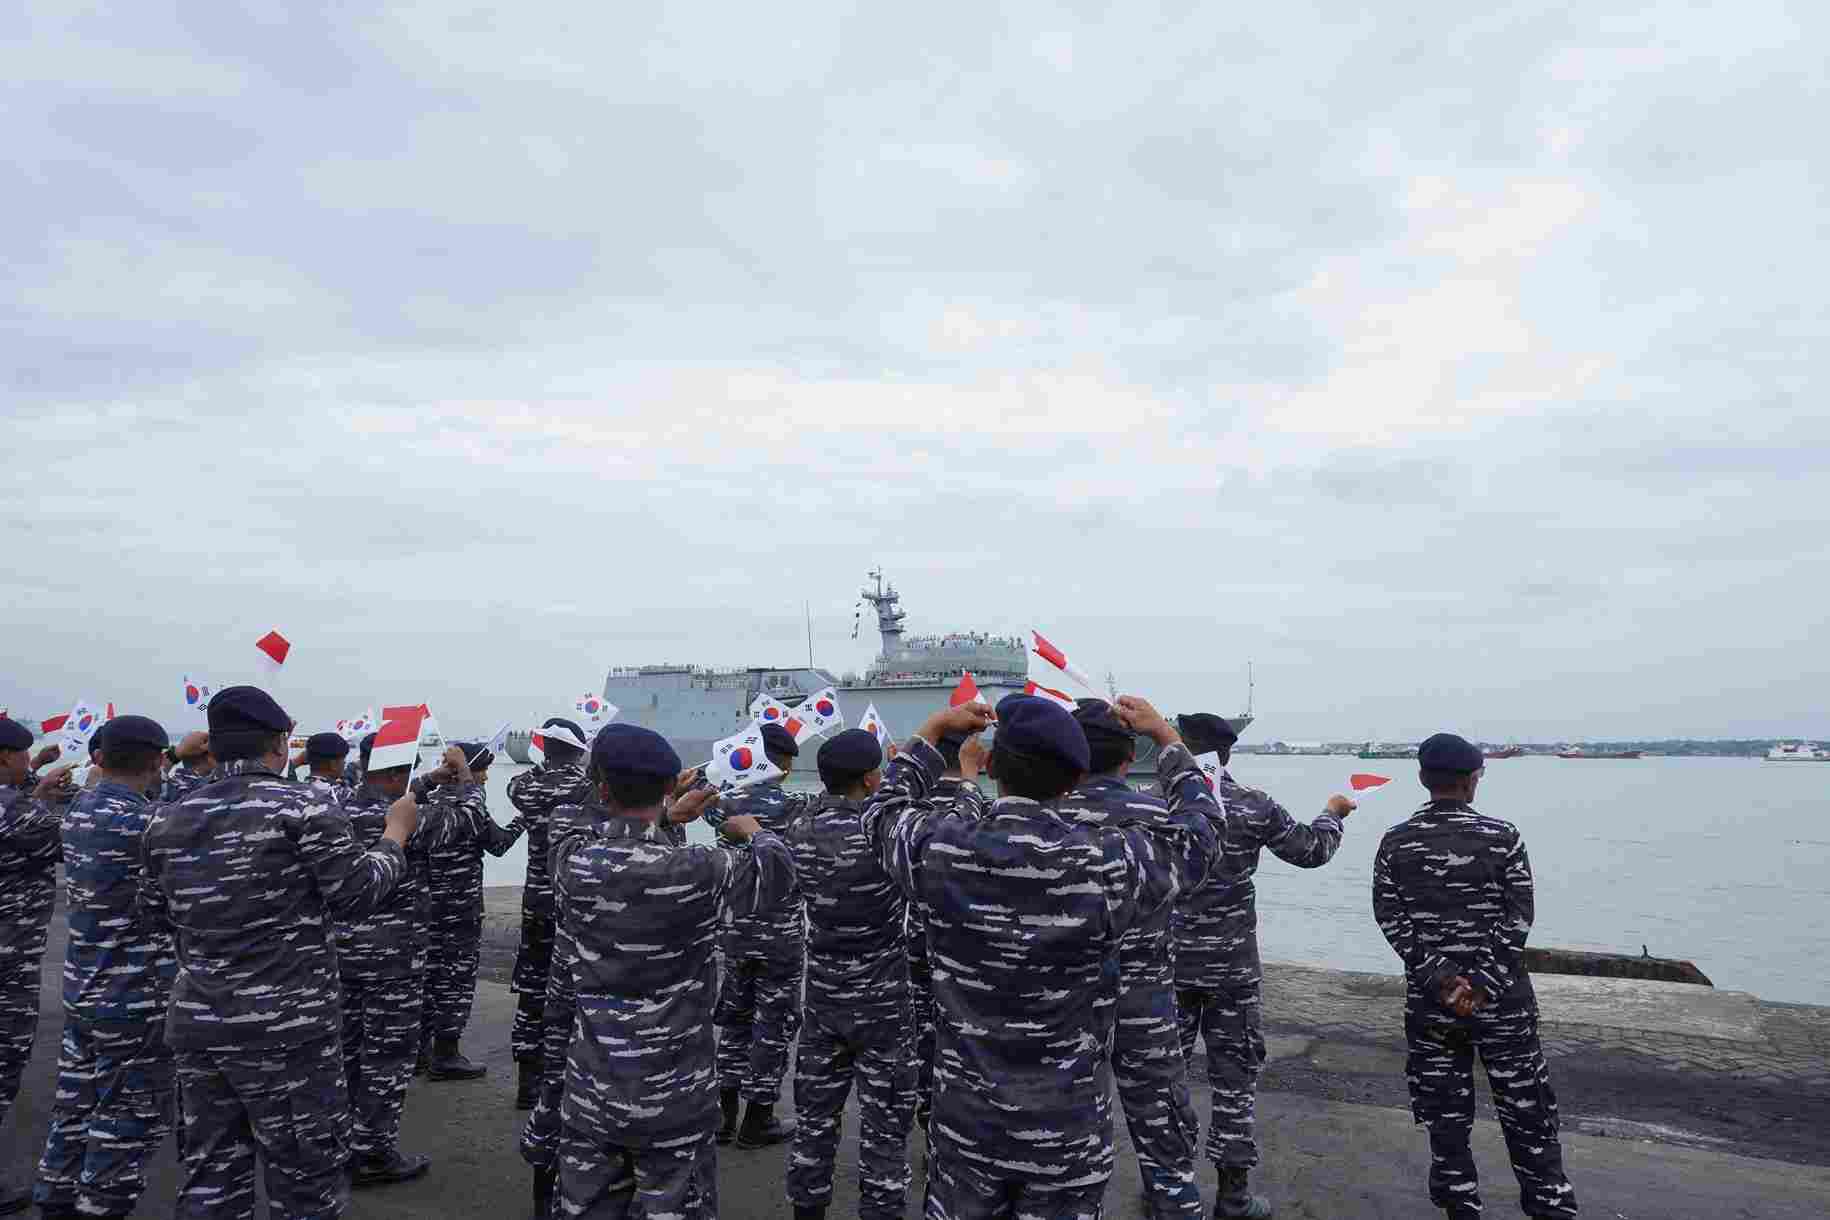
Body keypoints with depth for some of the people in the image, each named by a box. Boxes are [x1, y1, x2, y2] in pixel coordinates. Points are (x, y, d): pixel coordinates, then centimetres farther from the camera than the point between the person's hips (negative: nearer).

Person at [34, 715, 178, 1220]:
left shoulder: (80, 808, 5)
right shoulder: (136, 819, -22)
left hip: (82, 990, 9)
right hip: (135, 998, -9)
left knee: (75, 1110, 18)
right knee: (129, 1122, 3)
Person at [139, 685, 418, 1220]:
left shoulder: (168, 818, 5)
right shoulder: (302, 805, -13)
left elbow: (155, 909, 15)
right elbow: (356, 894, -11)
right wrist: (397, 832, 3)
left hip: (194, 1025, 6)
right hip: (285, 1027, -6)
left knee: (210, 1176, 17)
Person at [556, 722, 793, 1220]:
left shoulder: (573, 866, -9)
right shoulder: (699, 872, -19)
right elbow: (779, 868, 1)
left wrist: (667, 818, 25)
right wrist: (752, 829, 20)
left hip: (592, 1092, 4)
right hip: (674, 1096, -3)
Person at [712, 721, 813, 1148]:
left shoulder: (729, 803, -2)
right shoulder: (797, 804, -17)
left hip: (736, 933, 5)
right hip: (781, 936, -5)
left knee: (735, 1017, 17)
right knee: (774, 1023, 8)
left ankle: (725, 1113, 24)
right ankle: (757, 1120, 16)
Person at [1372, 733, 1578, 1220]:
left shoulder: (1395, 841, -2)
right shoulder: (1502, 835, -6)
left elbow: (1391, 918, -7)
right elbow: (1518, 917, -9)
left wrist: (1439, 977, -9)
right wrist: (1485, 983, -10)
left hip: (1428, 995, 1)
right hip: (1501, 995, -1)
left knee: (1445, 1110, 11)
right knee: (1525, 1105, 12)